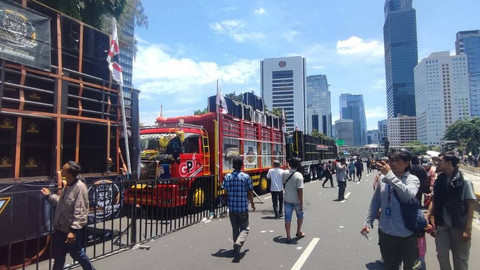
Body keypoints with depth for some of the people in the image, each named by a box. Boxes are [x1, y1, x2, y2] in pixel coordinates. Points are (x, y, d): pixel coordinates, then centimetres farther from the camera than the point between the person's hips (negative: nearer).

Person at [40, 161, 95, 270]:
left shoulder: (80, 187, -25)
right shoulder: (68, 185, 4)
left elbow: (80, 212, -26)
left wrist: (73, 230, -27)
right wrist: (49, 195, 20)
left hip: (72, 229, -8)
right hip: (61, 227, 8)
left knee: (76, 253, 11)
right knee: (58, 255, 20)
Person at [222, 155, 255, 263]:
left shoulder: (227, 177, -2)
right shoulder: (246, 177, -9)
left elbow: (225, 191, 3)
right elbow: (250, 192, -4)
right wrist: (252, 203, 12)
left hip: (231, 207, 3)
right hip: (243, 207, -3)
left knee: (235, 228, 18)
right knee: (244, 228, 9)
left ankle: (237, 249, 27)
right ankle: (238, 243, -18)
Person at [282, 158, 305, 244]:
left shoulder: (284, 173, -6)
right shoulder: (299, 175, -20)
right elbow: (300, 190, -23)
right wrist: (301, 203, -17)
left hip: (287, 200, 3)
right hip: (296, 200, -3)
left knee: (288, 218, 8)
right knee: (300, 216, 22)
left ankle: (288, 237, 9)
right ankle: (299, 232, 36)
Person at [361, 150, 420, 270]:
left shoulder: (412, 179, -9)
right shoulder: (383, 179, -1)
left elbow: (408, 195, -32)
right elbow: (375, 202, 7)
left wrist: (390, 175, -33)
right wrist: (368, 222, 4)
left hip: (407, 234, -2)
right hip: (386, 232, 3)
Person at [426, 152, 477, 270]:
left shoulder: (464, 182, -11)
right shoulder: (439, 181, 1)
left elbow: (471, 205, -11)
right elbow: (434, 201, 9)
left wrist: (468, 229, -14)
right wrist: (426, 218, 0)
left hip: (459, 226, -3)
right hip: (442, 225, 4)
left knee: (460, 258, 11)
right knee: (441, 255, 10)